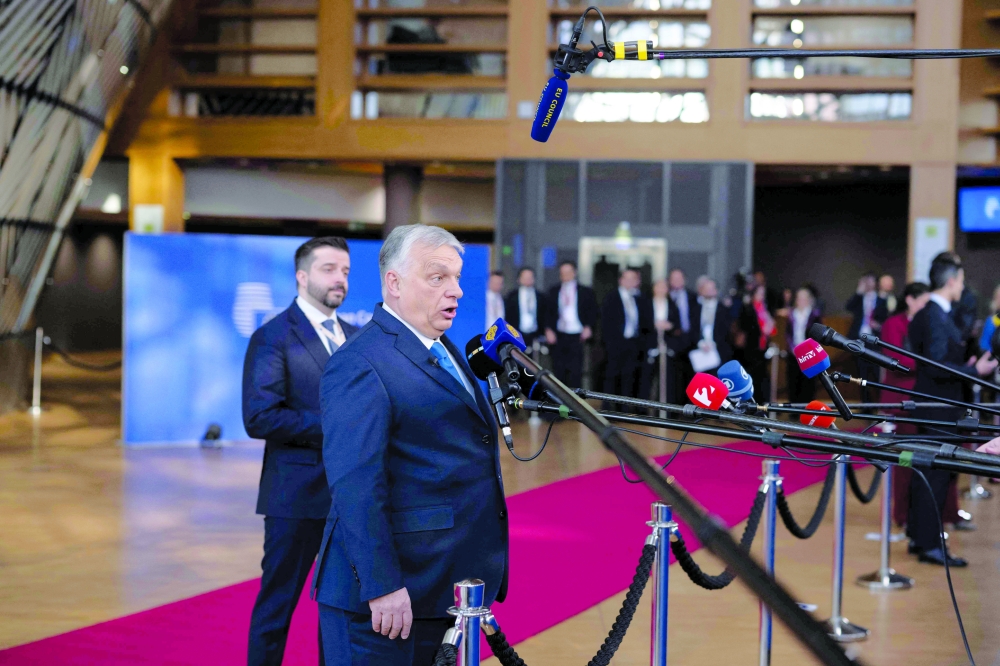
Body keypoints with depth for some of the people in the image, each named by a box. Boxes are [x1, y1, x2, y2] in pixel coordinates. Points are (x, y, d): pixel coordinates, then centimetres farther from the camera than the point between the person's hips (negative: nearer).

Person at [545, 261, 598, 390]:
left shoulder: (586, 292, 7)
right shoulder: (553, 292, 12)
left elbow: (593, 312, 7)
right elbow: (548, 313, 10)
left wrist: (589, 327, -9)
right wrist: (548, 330, -6)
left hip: (578, 338, -2)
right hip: (558, 336, 2)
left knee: (575, 372, -6)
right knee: (559, 371, 3)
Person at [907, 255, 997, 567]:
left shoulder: (928, 314, 11)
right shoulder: (936, 317, -20)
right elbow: (936, 367, -25)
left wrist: (964, 367, 15)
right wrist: (975, 370, -17)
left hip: (933, 404, 10)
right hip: (938, 407, -10)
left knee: (926, 471, 17)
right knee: (936, 474, -5)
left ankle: (918, 535, 27)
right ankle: (929, 545, 0)